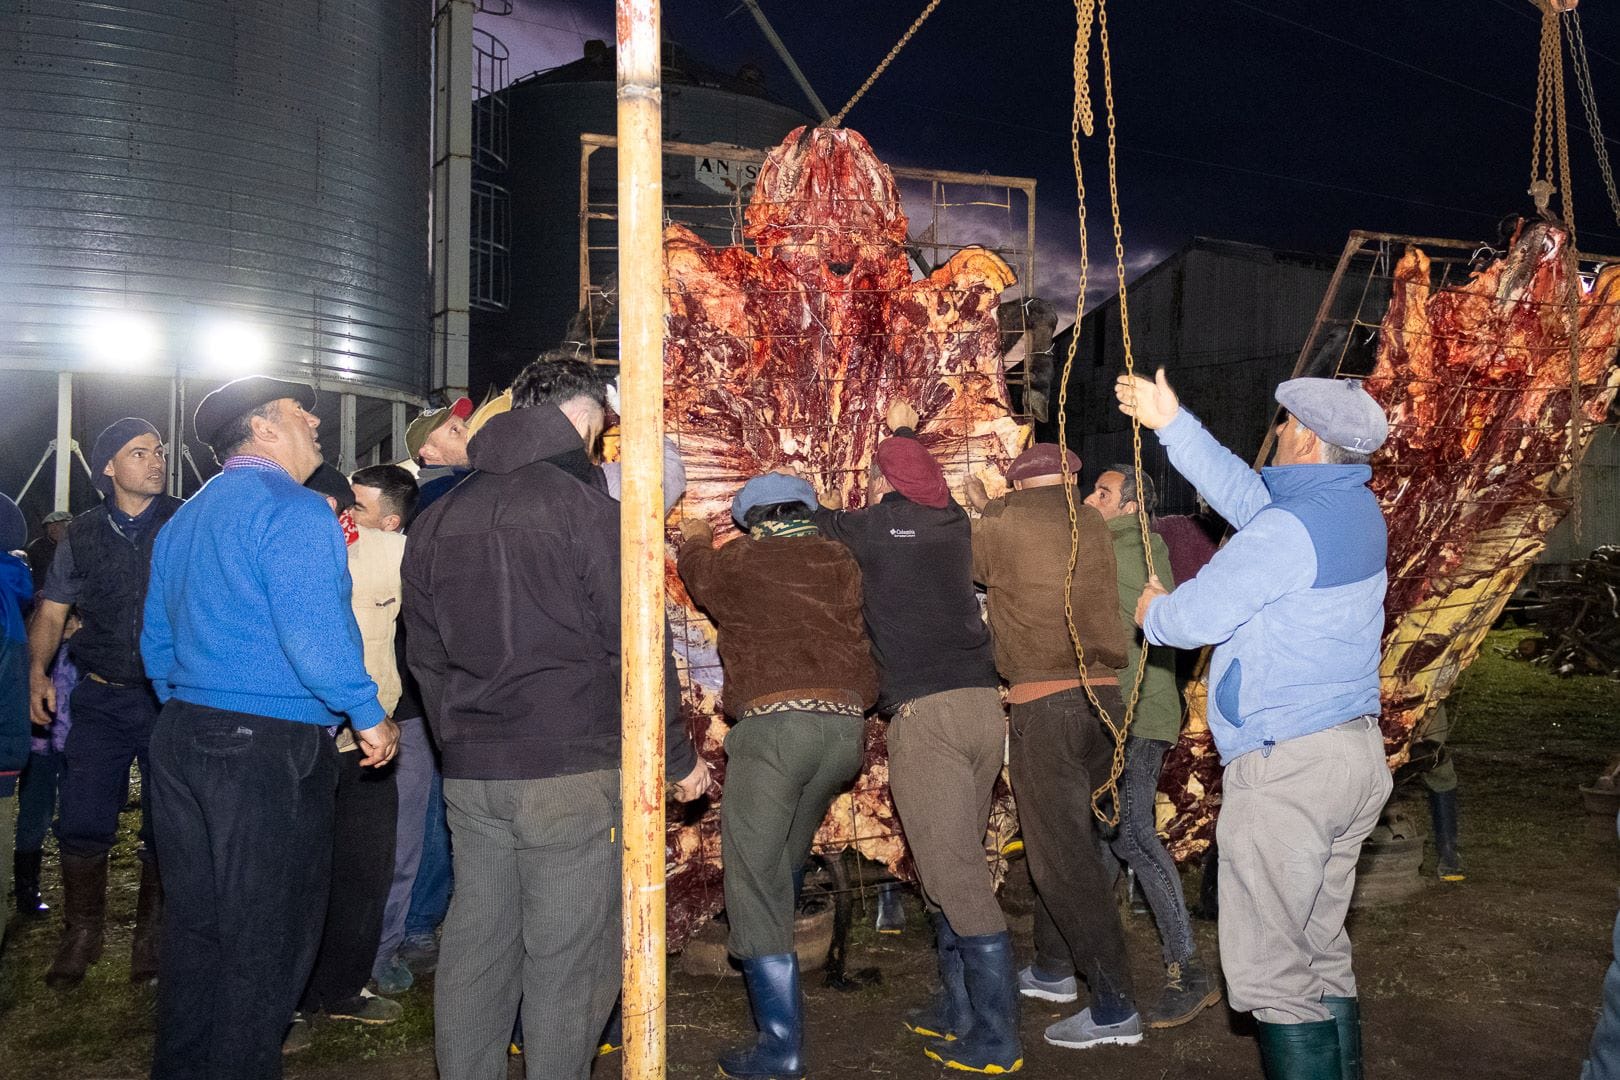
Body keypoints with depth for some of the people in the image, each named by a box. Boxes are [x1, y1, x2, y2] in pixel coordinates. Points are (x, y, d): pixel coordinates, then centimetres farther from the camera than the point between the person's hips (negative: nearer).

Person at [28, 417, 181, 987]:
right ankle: (81, 935, 22)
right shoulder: (84, 533, 7)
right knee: (81, 823, 2)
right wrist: (38, 672, -1)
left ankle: (154, 940, 22)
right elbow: (52, 609, 13)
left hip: (173, 699, -2)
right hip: (101, 699, 2)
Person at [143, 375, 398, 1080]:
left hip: (181, 738, 9)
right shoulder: (293, 509, -12)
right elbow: (315, 635, -23)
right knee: (263, 942, 1)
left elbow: (158, 644, 21)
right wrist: (370, 717, -11)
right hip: (271, 749, -9)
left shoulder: (182, 521, 17)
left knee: (195, 926, 18)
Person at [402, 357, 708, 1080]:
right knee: (568, 961, 3)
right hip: (572, 773, -6)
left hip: (469, 773, 6)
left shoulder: (437, 518, 11)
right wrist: (679, 758, 0)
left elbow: (424, 653, 16)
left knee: (475, 949, 13)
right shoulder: (583, 506, -9)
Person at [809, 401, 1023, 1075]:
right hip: (983, 703, 7)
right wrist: (905, 432, 53)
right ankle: (958, 1010, 25)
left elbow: (812, 520, 16)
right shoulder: (953, 523, 13)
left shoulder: (876, 526, -1)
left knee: (954, 876, -4)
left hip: (924, 711, -7)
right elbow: (923, 483, 36)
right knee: (956, 865, 15)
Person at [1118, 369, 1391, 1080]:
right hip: (1356, 754, 10)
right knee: (1323, 954, 19)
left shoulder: (1289, 528, -20)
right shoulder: (1357, 510, 9)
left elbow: (1197, 615, -16)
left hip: (1284, 766, -10)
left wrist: (1152, 613, 8)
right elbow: (1244, 492, 19)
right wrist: (1170, 422, 24)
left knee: (1269, 968, -2)